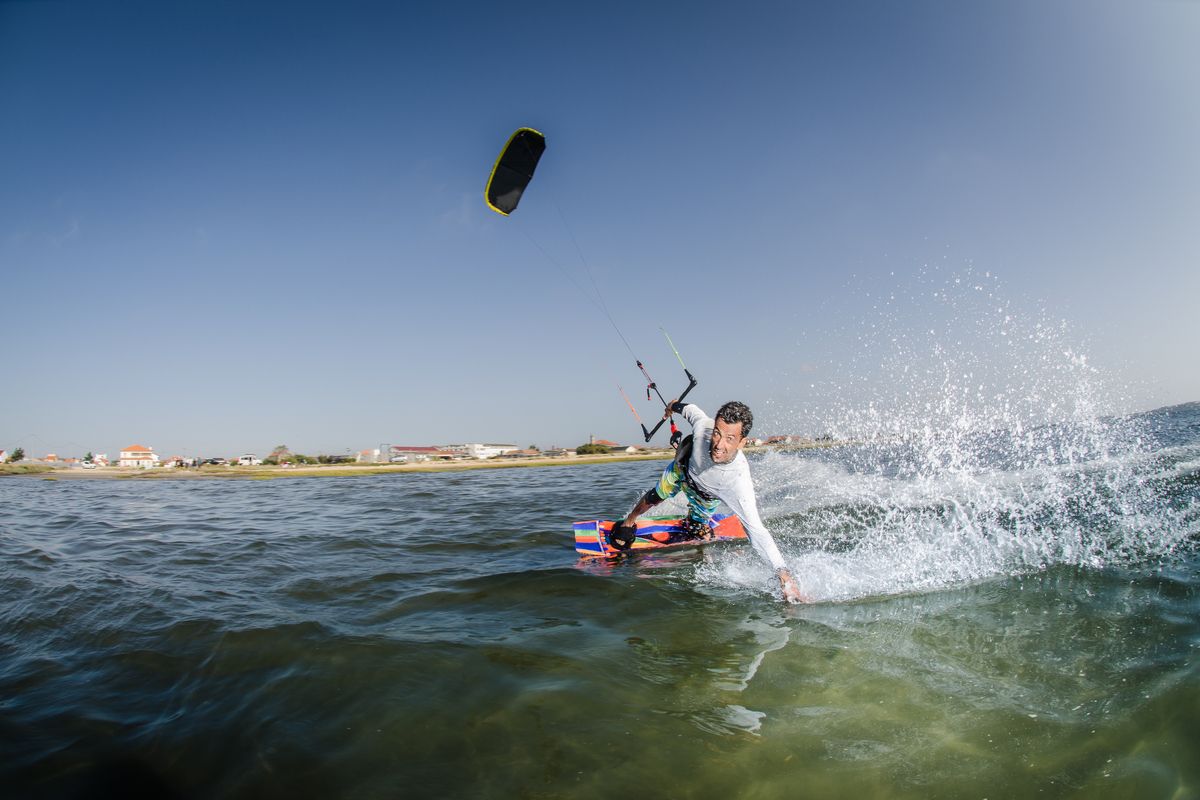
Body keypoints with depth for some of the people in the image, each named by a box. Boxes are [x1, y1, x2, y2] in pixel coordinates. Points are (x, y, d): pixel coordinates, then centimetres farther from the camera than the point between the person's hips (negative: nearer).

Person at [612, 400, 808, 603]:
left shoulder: (738, 480, -47)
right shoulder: (703, 425, -42)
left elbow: (756, 529, -47)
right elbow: (691, 409, -18)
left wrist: (783, 574, -55)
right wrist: (675, 406, 5)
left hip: (705, 496, -1)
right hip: (682, 468, 2)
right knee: (655, 497, 20)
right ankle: (628, 523, 50)